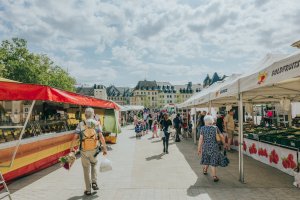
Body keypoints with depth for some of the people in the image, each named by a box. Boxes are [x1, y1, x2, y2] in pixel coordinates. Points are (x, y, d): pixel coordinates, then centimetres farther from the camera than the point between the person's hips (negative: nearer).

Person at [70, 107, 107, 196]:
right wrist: (105, 148, -5)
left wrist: (71, 147, 6)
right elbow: (101, 137, -10)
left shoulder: (81, 124, -3)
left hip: (84, 150, 0)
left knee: (86, 169, 13)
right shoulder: (97, 124, -3)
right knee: (93, 165, 26)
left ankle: (88, 190, 19)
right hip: (94, 149, 1)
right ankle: (94, 183, 13)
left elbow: (75, 137, -6)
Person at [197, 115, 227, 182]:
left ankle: (205, 170, 43)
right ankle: (214, 176, 9)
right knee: (213, 161, 8)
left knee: (207, 159, 23)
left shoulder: (202, 128, -7)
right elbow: (222, 137, 2)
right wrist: (224, 143, 20)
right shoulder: (215, 128, -2)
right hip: (214, 146, -1)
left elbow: (201, 139, -10)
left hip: (205, 146, 1)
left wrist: (199, 149, -5)